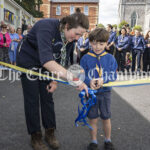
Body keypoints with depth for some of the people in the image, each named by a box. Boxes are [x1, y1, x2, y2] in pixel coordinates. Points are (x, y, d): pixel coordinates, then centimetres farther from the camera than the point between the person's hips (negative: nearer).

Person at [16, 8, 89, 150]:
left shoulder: (68, 35, -15)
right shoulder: (46, 27, -38)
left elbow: (60, 59, -4)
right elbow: (47, 60, -50)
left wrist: (55, 80, -9)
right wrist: (73, 77, -57)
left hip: (44, 63, 6)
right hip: (28, 60, -5)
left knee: (47, 97, 7)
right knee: (32, 100, -1)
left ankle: (49, 133, 21)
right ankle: (35, 136, 15)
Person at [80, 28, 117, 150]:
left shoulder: (110, 58, -4)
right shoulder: (86, 58, -5)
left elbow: (113, 75, -7)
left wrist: (103, 79, -26)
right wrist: (89, 81, -26)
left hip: (105, 92, 1)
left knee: (106, 118, 14)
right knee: (93, 119, 11)